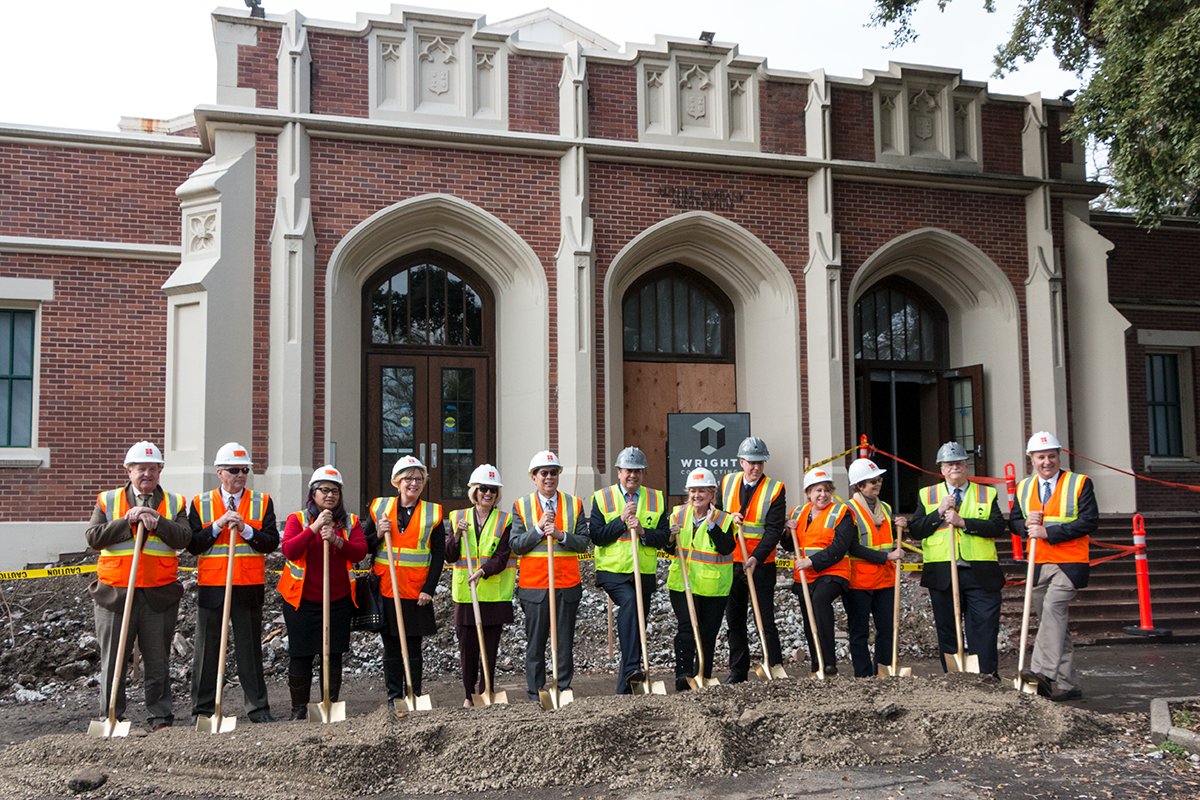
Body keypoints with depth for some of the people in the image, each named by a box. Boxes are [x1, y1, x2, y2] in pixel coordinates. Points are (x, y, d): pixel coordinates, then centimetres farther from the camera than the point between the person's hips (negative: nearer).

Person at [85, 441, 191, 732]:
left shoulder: (174, 503, 9)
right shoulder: (107, 500, 8)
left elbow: (184, 538, -5)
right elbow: (93, 537, -4)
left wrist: (158, 522, -19)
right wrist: (128, 521, -12)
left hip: (160, 595, 0)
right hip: (115, 592, 0)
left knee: (158, 660, 7)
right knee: (113, 661, 5)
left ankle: (159, 716, 15)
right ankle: (111, 718, 14)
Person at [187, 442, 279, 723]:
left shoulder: (262, 502, 5)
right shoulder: (201, 503, 5)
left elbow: (272, 542, -3)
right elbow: (192, 545, -2)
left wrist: (245, 529, -16)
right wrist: (218, 526, -14)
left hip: (249, 587, 0)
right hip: (211, 586, 0)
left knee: (250, 648, 6)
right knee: (207, 648, 6)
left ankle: (258, 707, 13)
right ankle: (203, 709, 16)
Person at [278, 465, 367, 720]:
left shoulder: (351, 521, 7)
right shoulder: (297, 518, 0)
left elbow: (360, 552, -7)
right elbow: (288, 550, -15)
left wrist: (336, 540, -22)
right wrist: (314, 528, -22)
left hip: (338, 601, 2)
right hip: (302, 600, -2)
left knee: (334, 654, 4)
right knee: (301, 655, 2)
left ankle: (332, 705, 14)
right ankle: (299, 709, 14)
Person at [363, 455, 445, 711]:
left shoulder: (433, 513, 2)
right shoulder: (380, 507, 6)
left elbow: (438, 556, 1)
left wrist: (429, 590, -7)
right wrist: (378, 535, -10)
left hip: (416, 592, -1)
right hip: (385, 590, 2)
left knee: (413, 648, 3)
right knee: (391, 647, 8)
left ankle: (413, 697, 11)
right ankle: (394, 697, 16)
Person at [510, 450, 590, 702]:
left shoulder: (574, 504, 8)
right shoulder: (521, 506, 4)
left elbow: (584, 542, 1)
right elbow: (516, 545, -3)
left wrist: (560, 535, -14)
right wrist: (539, 528, -14)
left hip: (567, 586, 1)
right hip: (534, 586, -1)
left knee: (565, 643, 6)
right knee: (535, 643, 4)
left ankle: (563, 690, 14)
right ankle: (536, 695, 10)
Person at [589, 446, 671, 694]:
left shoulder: (656, 499, 10)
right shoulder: (602, 498, 3)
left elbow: (664, 538, 2)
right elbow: (596, 536, -7)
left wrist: (643, 531, -15)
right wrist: (621, 520, -16)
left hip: (645, 573, 4)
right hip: (612, 571, -4)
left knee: (637, 626, 8)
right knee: (629, 601, -33)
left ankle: (624, 686, 21)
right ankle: (631, 667, -36)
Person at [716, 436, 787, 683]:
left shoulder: (775, 489, -7)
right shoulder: (727, 483, 6)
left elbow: (774, 530, -13)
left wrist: (756, 558, -23)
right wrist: (729, 518, -7)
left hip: (761, 564, -4)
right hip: (731, 562, 5)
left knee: (766, 619, -4)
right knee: (734, 619, 11)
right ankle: (738, 670, 21)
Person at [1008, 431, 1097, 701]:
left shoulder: (1080, 483, -2)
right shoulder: (1023, 488, 13)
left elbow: (1089, 522, -11)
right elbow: (1014, 522, 17)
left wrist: (1048, 531, -17)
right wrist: (1027, 524, -7)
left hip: (1070, 564, -5)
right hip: (1038, 565, 6)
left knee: (1052, 607, -27)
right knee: (1056, 623, 9)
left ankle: (1043, 670, -35)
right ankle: (1068, 684, 15)